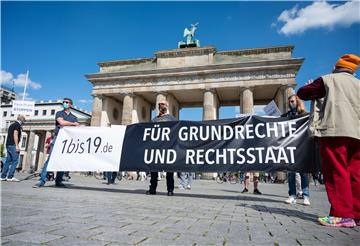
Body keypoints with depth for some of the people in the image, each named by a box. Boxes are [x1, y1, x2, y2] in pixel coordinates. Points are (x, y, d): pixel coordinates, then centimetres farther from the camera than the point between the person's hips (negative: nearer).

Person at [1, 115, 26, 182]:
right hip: (13, 145, -9)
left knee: (8, 161, 10)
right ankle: (10, 177, -9)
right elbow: (15, 134, -16)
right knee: (15, 161, -8)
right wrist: (17, 145, -18)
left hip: (8, 144, 9)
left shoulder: (12, 125, 21)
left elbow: (10, 135, 24)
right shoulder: (18, 125, -7)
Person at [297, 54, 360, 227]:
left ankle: (343, 215, -6)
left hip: (334, 130, -6)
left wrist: (312, 86, 29)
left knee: (336, 172, -6)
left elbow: (302, 93, 9)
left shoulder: (328, 80, 6)